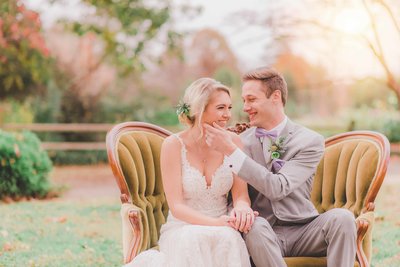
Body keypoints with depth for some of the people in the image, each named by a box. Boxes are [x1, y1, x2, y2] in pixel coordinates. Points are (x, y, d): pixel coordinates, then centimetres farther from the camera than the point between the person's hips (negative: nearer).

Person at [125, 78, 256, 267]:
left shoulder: (232, 142, 2)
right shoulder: (174, 145, -7)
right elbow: (176, 206, -11)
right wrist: (215, 222, -26)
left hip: (223, 232, 3)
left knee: (228, 238, -33)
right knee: (193, 240, -38)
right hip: (182, 229, -3)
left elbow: (241, 194, -1)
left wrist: (242, 208, -25)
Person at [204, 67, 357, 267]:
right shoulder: (240, 141, 5)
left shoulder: (310, 141, -4)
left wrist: (231, 151, -23)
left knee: (341, 217, -29)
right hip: (262, 235, 1)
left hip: (302, 231, 0)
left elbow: (278, 187, -17)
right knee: (256, 225, -34)